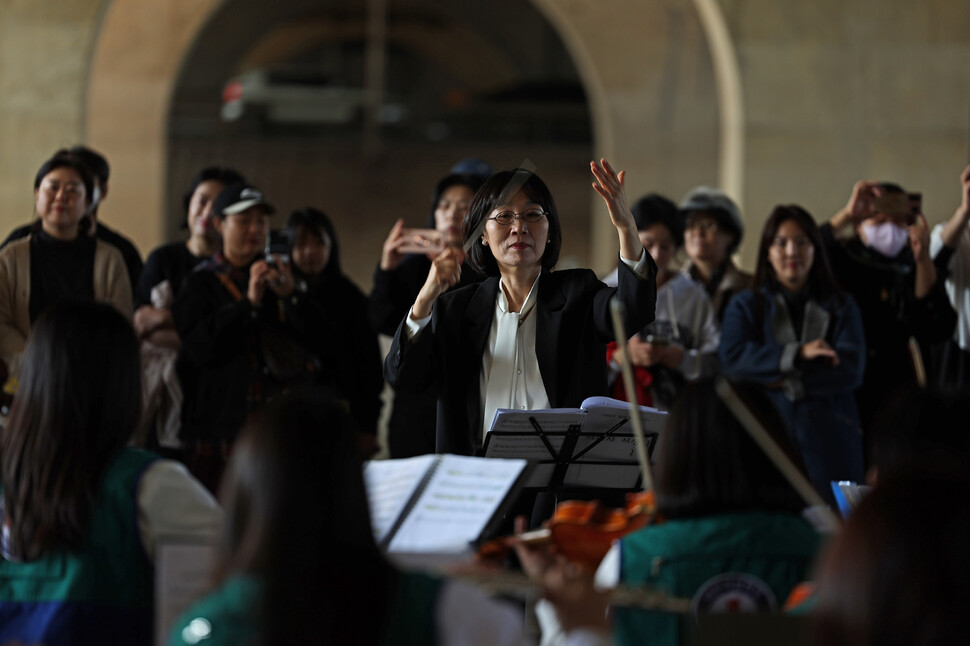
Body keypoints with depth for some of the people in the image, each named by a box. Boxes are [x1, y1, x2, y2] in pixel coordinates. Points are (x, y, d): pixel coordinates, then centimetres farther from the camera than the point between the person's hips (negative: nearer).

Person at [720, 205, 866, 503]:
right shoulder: (745, 306, 14)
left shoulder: (840, 307, 14)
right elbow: (731, 359, -4)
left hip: (828, 444, 0)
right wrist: (797, 354, -12)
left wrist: (789, 381, -8)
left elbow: (851, 369, -1)